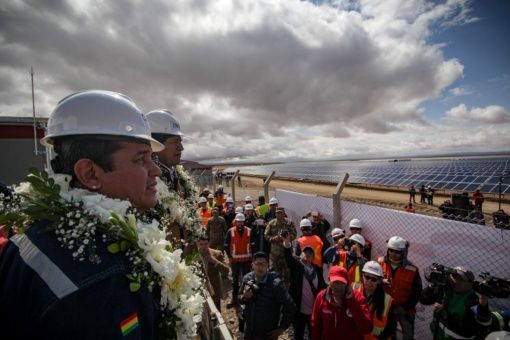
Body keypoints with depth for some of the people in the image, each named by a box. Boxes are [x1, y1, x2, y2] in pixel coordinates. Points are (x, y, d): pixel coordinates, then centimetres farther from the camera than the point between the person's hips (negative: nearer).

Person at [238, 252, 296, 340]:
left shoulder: (275, 284, -25)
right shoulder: (247, 278, -10)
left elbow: (290, 308, -18)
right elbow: (239, 298, 5)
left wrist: (282, 328, -10)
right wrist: (244, 297, -16)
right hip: (249, 330, 4)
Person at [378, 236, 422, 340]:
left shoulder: (412, 269, -19)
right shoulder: (380, 262, -14)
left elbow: (417, 292, -9)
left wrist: (405, 307, -11)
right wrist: (380, 281, -24)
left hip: (405, 309, -1)